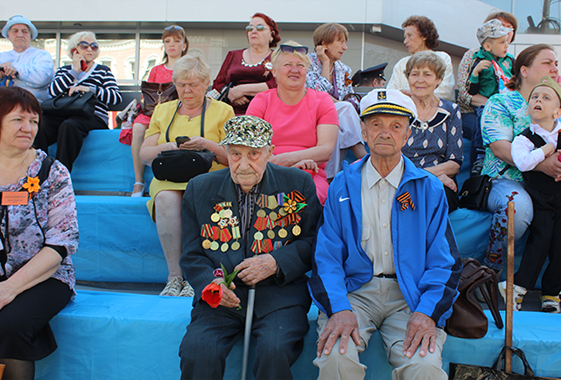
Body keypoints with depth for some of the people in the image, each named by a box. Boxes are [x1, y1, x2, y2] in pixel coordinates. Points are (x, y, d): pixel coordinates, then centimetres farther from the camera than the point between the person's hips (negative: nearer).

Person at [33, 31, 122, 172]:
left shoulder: (103, 71, 19)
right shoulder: (64, 70, 26)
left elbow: (116, 97, 0)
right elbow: (53, 91, 2)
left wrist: (89, 89, -11)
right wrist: (74, 71, 4)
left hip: (93, 117, -3)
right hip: (63, 115, 3)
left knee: (68, 125, -37)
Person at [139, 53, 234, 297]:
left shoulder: (222, 111, 12)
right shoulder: (163, 111, 21)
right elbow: (144, 155, 15)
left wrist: (208, 145, -14)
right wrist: (166, 147, -6)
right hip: (169, 178, 2)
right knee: (166, 199, -33)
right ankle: (175, 275, -29)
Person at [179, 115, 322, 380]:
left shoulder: (298, 184, 7)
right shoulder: (199, 189, 12)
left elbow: (314, 242, 5)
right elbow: (191, 255, 13)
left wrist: (275, 262, -11)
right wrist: (210, 283, -8)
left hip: (278, 295, -1)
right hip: (221, 298, 1)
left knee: (275, 350, -29)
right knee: (197, 353, -26)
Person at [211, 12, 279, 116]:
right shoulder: (233, 55, 26)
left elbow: (277, 86, -6)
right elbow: (217, 84, 19)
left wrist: (242, 89, -9)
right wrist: (229, 93, -5)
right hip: (233, 114, 3)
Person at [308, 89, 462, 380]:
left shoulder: (429, 189, 7)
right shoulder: (342, 186, 7)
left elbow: (443, 261, 3)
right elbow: (326, 256, 1)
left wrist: (427, 313, -14)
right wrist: (339, 309, -17)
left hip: (410, 295, 0)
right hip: (354, 292, 0)